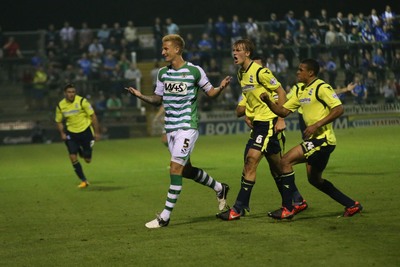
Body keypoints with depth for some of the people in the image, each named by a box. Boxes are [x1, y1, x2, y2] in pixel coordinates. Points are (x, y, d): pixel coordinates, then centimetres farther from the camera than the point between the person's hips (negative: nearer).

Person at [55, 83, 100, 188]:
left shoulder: (82, 101, -14)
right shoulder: (60, 106, -4)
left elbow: (93, 116, -8)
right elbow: (59, 121, 10)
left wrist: (97, 132, -8)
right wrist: (62, 133, -6)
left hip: (85, 131, -2)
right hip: (71, 133, 2)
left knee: (87, 160, 2)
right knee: (73, 157, -12)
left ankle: (83, 152, 43)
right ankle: (83, 181, 3)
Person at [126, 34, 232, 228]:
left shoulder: (195, 71, -7)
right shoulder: (163, 73, 9)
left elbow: (210, 92, 2)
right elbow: (158, 99, 16)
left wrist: (220, 88, -18)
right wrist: (140, 96, 0)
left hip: (187, 126, -7)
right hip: (170, 128, 7)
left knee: (176, 167, -14)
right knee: (186, 169, 13)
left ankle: (165, 216, -10)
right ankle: (220, 188, 38)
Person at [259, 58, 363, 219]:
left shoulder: (321, 88, -11)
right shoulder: (302, 92, 16)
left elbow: (339, 109, -19)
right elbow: (283, 111, 15)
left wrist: (317, 125, -24)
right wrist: (268, 101, -3)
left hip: (323, 138, -10)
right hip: (315, 140, 10)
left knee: (286, 161, -16)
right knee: (314, 179, 18)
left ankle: (287, 209, -13)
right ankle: (352, 206, 27)